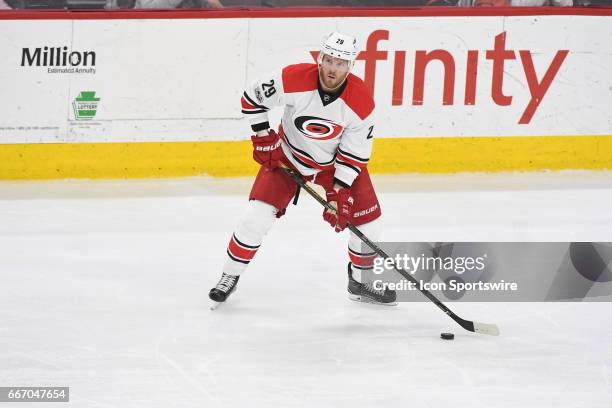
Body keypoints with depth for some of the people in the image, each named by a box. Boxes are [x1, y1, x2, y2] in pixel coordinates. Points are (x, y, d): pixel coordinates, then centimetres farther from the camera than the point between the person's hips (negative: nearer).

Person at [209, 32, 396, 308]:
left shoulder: (362, 102, -25)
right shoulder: (294, 79, -30)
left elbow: (355, 153, -16)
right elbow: (252, 98, -14)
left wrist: (340, 190, -21)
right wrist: (263, 137, -13)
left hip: (336, 162, 2)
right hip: (288, 156, -2)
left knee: (367, 220, -2)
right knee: (258, 216, -13)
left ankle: (362, 282, 22)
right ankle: (229, 277, 6)